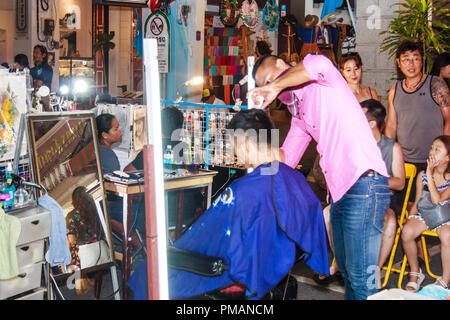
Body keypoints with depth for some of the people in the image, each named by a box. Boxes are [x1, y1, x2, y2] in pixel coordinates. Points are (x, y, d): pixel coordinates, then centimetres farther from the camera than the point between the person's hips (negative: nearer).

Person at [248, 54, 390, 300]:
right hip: (339, 191, 10)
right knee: (346, 270, 17)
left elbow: (318, 64, -27)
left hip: (364, 183, -10)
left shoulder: (321, 81, -1)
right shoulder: (298, 113, 23)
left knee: (361, 277, -8)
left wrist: (275, 86, -18)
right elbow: (286, 159, 23)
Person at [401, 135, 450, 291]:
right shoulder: (422, 175, 4)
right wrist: (410, 219, -4)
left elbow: (437, 200, -21)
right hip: (423, 214, 4)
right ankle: (415, 273, -4)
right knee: (407, 232, -28)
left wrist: (430, 175, -18)